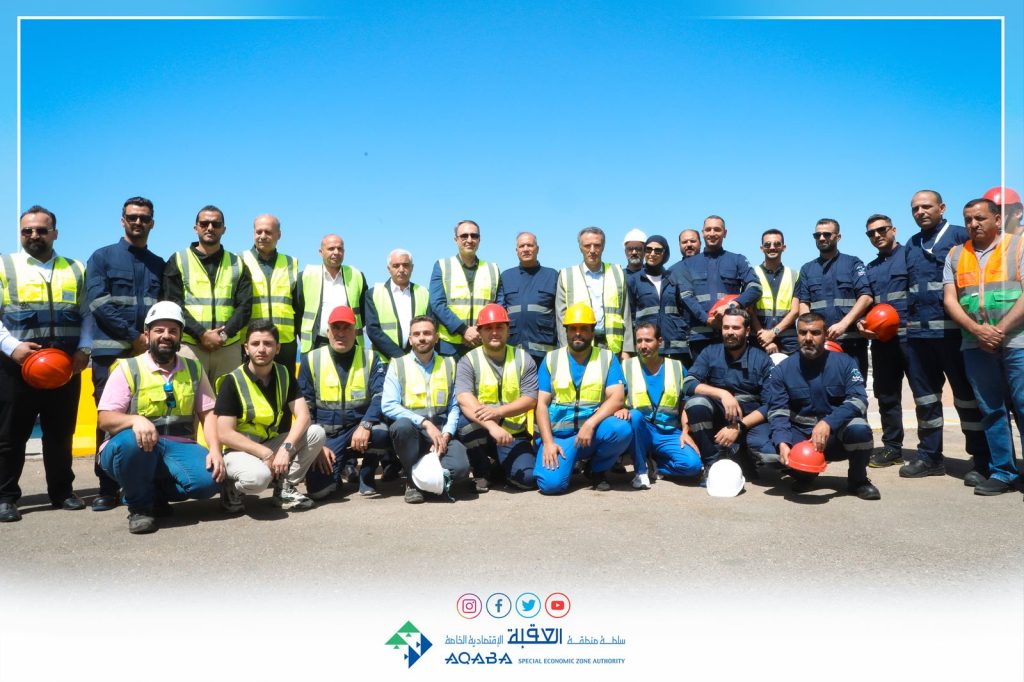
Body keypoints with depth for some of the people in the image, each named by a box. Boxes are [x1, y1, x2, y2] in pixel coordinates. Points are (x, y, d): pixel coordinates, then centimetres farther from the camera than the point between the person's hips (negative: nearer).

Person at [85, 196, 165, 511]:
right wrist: (134, 336, -10)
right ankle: (108, 489, 5)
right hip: (111, 352, -2)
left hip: (149, 353, 2)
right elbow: (98, 302, -4)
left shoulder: (159, 265, 16)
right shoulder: (102, 257, 7)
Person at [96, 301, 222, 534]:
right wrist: (135, 420, -28)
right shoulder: (128, 369, 1)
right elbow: (104, 419, -6)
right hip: (138, 449, -2)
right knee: (129, 441, -38)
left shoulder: (193, 369, 11)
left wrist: (215, 450, -11)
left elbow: (208, 413, 6)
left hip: (178, 449, 2)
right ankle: (139, 506, -10)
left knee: (210, 479, -26)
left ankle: (156, 494, 6)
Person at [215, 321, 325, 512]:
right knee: (258, 477, -37)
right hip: (240, 449, -5)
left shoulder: (284, 375, -1)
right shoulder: (232, 382, -15)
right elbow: (225, 434, -18)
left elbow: (303, 415, -9)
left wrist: (286, 448, -25)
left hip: (273, 443, 5)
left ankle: (284, 488, -3)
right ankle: (233, 488, -1)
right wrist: (266, 454, -22)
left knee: (316, 432, -17)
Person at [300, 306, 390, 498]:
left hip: (359, 428, 0)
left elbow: (381, 396, -10)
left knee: (381, 433, -35)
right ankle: (342, 466, 16)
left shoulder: (370, 358, 2)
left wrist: (365, 425, -29)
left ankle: (366, 475, -2)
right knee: (318, 489, -21)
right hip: (326, 434, 0)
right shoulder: (312, 360, 2)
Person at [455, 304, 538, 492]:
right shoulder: (468, 360, -5)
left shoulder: (523, 359, 2)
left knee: (526, 478, -22)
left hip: (514, 435, 1)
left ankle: (501, 468, 16)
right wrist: (491, 425, -39)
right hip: (481, 432, -1)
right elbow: (464, 400, -22)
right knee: (466, 420, -34)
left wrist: (499, 411, -28)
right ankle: (481, 472, -6)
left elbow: (531, 399, -9)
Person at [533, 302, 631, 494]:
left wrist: (590, 424, -23)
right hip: (558, 435, -1)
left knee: (622, 429, -32)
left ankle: (598, 469, -1)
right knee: (551, 483, -26)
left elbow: (617, 398, -8)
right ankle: (567, 459, 11)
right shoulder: (551, 359, 7)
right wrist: (548, 442, -13)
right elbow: (541, 404, 1)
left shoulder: (607, 358, 5)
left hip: (594, 432, 1)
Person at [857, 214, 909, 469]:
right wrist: (861, 323, 0)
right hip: (881, 340, 6)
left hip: (910, 336, -6)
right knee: (886, 395, 10)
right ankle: (892, 447, 19)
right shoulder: (870, 268, 20)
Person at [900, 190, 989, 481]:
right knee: (924, 394, 11)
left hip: (951, 329, -6)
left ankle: (982, 461, 5)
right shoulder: (911, 244, 18)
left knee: (967, 394, -2)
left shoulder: (959, 236, 0)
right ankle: (930, 455, 20)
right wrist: (907, 318, 14)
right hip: (918, 331, 6)